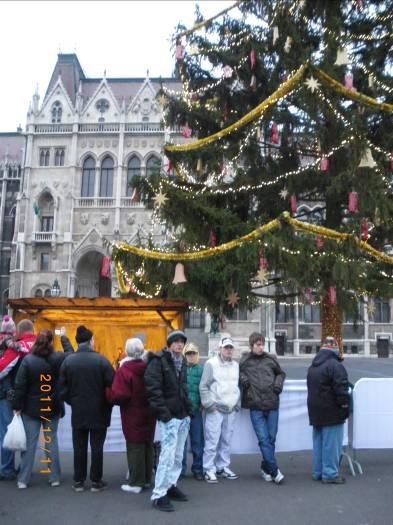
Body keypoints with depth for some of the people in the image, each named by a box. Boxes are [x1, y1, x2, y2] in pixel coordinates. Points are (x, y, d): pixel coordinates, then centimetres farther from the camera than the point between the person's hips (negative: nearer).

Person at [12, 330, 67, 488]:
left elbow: (20, 385, -12)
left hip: (31, 408, -1)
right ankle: (54, 477, 17)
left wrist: (17, 406, -4)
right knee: (51, 441, 12)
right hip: (53, 408, 2)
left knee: (29, 442, 8)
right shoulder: (59, 358, -9)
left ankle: (23, 479, 14)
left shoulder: (27, 360, -14)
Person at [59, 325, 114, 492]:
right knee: (97, 447, 8)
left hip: (78, 412, 2)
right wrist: (108, 405, 7)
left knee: (79, 447, 12)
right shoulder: (100, 360, -14)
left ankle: (78, 481, 19)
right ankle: (96, 481, 15)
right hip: (98, 412, -2)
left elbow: (63, 389, -2)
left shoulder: (68, 361, -5)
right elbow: (112, 385, -12)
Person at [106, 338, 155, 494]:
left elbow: (118, 396, -24)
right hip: (148, 415, 6)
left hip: (133, 416, -6)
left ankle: (136, 483, 8)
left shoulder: (123, 370, -17)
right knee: (148, 445, 15)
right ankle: (147, 479, 26)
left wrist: (107, 392, -7)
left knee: (135, 447, 2)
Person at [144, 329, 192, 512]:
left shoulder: (182, 362, 15)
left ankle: (171, 485, 27)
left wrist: (189, 408, 14)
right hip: (169, 416, -8)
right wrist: (163, 412, -20)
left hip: (183, 415, 8)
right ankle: (159, 495, -2)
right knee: (168, 455, -9)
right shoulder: (159, 361, -10)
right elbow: (152, 388, -17)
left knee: (178, 455, 14)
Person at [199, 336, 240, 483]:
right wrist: (209, 404, -10)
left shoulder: (236, 365, 12)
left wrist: (237, 403, 12)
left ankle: (223, 467, 23)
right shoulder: (211, 363, -6)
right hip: (215, 409, -5)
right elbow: (203, 386, -6)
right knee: (212, 440, -6)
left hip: (231, 410, 6)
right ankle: (209, 470, 3)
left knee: (226, 440, 12)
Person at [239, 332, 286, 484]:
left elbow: (280, 373, 22)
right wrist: (242, 378, -2)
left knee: (271, 438, 7)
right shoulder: (244, 361, 4)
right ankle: (274, 470, 2)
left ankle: (266, 467, 24)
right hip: (255, 406, -2)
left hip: (272, 404, 2)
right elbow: (238, 373, 19)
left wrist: (278, 383, 3)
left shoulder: (271, 359, 8)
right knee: (263, 439, -7)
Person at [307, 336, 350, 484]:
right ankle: (330, 474, 1)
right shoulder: (335, 365, -15)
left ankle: (317, 472, 20)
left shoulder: (313, 367, 13)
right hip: (331, 412, -8)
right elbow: (341, 390, -19)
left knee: (318, 442, 14)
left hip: (315, 411, 8)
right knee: (331, 443, -2)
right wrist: (345, 407, -9)